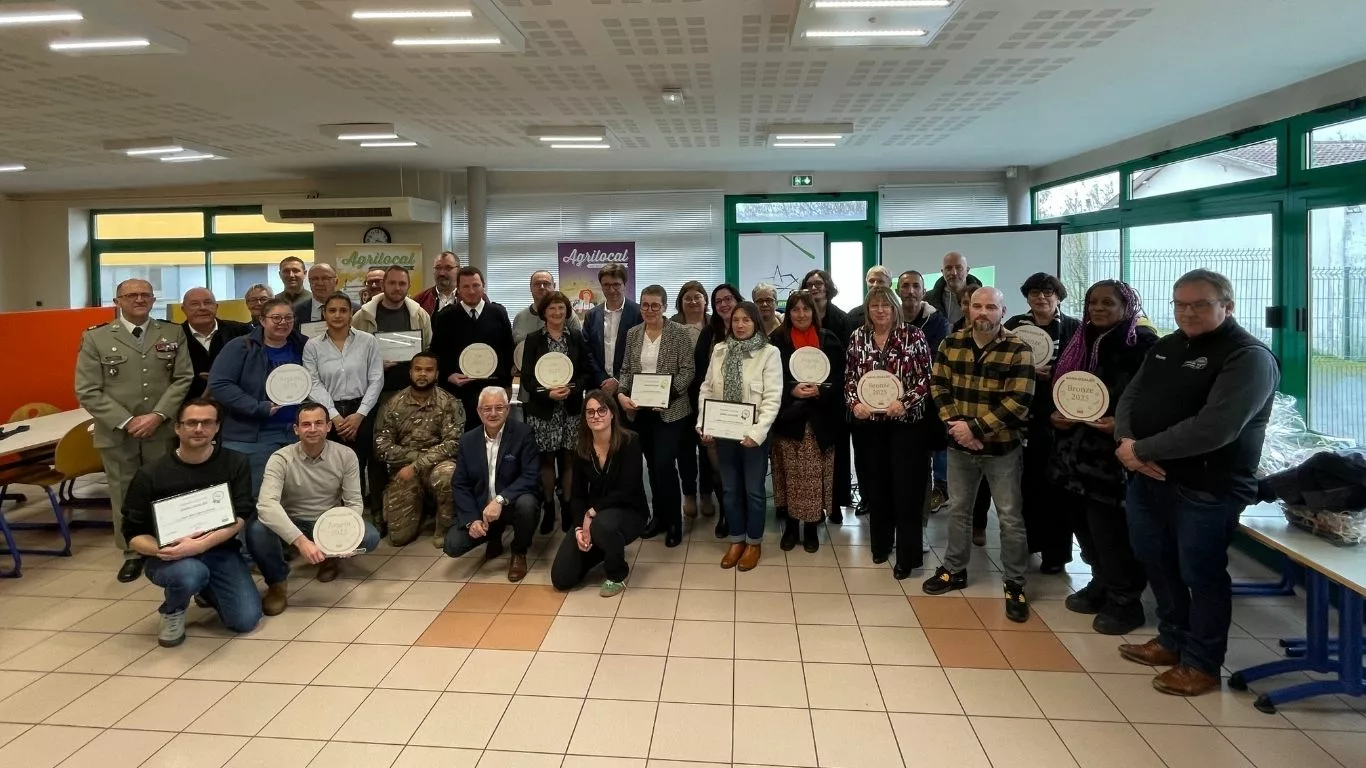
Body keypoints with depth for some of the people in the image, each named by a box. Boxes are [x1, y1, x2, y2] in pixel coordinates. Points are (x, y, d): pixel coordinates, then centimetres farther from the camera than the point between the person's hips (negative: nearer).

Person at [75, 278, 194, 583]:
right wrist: (126, 422, -12)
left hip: (164, 431, 0)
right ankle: (132, 554, 24)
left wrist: (158, 415, -12)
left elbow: (184, 379, 0)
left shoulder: (173, 334, 5)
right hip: (117, 434, 0)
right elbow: (88, 392, -2)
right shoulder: (95, 338, 2)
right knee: (124, 496, 9)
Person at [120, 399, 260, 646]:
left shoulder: (235, 464, -5)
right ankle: (172, 611, 1)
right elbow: (133, 534, -5)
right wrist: (162, 550, -27)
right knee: (190, 573, -38)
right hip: (169, 557, -2)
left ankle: (206, 588, 23)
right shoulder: (150, 474, -8)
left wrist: (201, 544, -28)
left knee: (246, 619, -12)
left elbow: (241, 517, -12)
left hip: (219, 551, 2)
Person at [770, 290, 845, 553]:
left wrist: (821, 390, -15)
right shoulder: (777, 340, 3)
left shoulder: (828, 339, 5)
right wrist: (791, 390, -16)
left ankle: (812, 527, 15)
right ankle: (791, 526, 18)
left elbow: (839, 376, 2)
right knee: (790, 473, 5)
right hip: (788, 415, 0)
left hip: (819, 417, 0)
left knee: (814, 474, 2)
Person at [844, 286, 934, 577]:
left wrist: (905, 402, -18)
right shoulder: (858, 337, 6)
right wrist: (854, 403, -9)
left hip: (905, 422, -3)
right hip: (868, 423, 3)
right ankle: (880, 544, 26)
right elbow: (849, 377, 9)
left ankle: (908, 556, 5)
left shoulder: (913, 335, -3)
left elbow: (926, 378, -5)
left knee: (906, 487, -2)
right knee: (875, 485, 10)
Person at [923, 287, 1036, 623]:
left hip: (1002, 446, -3)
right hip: (959, 445, 4)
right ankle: (954, 570, 32)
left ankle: (1015, 585, 17)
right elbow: (940, 388, 0)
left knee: (1010, 517, 4)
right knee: (957, 509, 16)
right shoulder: (951, 344, 2)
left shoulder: (1018, 350, -11)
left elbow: (1018, 401, -17)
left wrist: (975, 428, -20)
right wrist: (957, 426, -15)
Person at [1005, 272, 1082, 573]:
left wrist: (1053, 374, -18)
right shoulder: (1014, 325, 8)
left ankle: (1055, 551, 12)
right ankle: (1028, 540, 22)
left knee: (1055, 485, 1)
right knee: (1026, 481, 4)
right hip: (1022, 417, 2)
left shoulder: (1074, 329, 1)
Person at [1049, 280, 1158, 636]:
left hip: (1115, 449, -7)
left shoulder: (1142, 343, -8)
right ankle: (1102, 585, 32)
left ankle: (1124, 601, 12)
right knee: (1085, 521, 13)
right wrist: (1057, 415, 2)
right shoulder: (1083, 342, 14)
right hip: (1078, 447, 7)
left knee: (1109, 526, -4)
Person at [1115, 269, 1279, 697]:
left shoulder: (1248, 357, -14)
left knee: (1201, 574, 5)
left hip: (1206, 488, -8)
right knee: (1157, 564, 19)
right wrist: (1126, 444, -10)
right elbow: (1130, 397, 11)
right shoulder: (1165, 347, 13)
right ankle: (1172, 640, 37)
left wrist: (1140, 449, -17)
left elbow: (1213, 429, -24)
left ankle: (1202, 664, 21)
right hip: (1146, 478, 8)